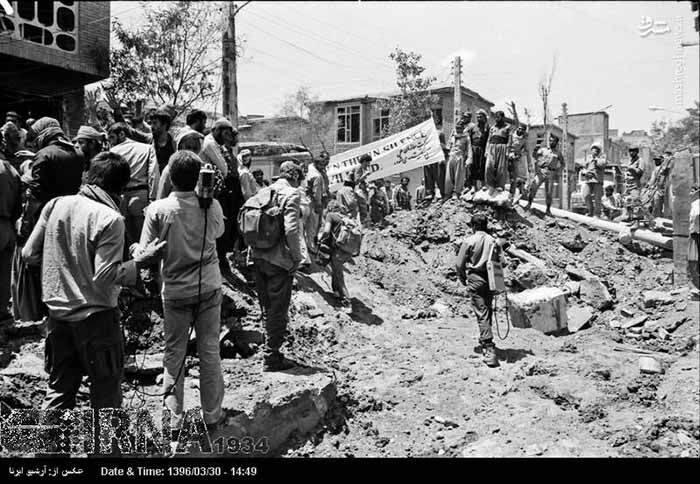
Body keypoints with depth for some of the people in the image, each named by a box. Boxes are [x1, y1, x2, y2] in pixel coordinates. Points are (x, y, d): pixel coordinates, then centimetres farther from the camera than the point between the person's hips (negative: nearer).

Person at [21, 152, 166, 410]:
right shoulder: (110, 219, -18)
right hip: (96, 316, -5)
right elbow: (104, 277, -21)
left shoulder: (56, 205, -2)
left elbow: (30, 254, 2)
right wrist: (140, 261, -12)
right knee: (106, 393, 12)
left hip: (57, 312, 6)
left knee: (59, 389, 20)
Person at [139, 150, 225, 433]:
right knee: (209, 352, 12)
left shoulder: (157, 210, -13)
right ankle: (212, 414, 24)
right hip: (209, 288, 1)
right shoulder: (211, 206, -10)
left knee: (174, 354, 12)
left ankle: (174, 418, 21)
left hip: (175, 290, -1)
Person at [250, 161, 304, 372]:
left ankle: (270, 351, 29)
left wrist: (253, 249, 15)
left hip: (258, 257, 7)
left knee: (268, 308, 18)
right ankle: (271, 358, 11)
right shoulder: (291, 193, -11)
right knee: (278, 311, 5)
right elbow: (291, 229, -21)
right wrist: (296, 256, -11)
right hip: (279, 259, -7)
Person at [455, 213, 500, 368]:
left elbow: (459, 264, -7)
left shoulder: (469, 241, -8)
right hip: (490, 280, 4)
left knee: (482, 313, -6)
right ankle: (484, 340, 37)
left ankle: (489, 350, -13)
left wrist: (463, 279, 9)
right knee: (488, 310, 19)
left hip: (475, 279, -4)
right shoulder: (493, 241, 3)